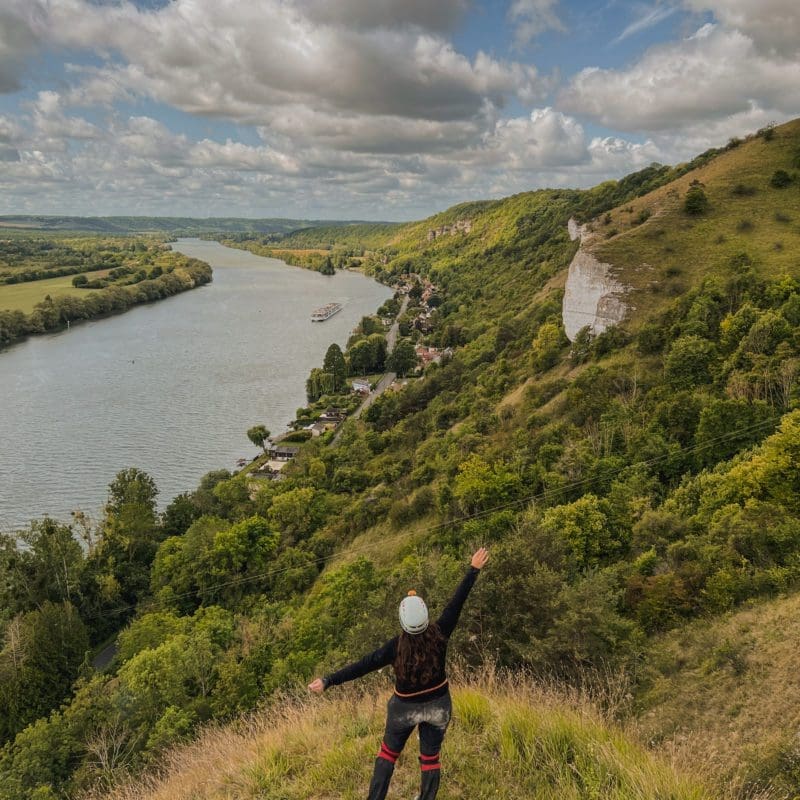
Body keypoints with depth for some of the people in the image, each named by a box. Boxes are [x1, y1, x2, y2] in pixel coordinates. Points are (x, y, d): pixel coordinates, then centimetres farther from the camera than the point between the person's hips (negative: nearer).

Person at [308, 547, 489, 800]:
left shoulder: (396, 647, -31)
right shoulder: (439, 634, -28)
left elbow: (363, 665, -28)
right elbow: (456, 602, -21)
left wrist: (328, 681, -22)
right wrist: (473, 570, -12)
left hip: (406, 707, -2)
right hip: (438, 704, 2)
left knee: (389, 752, 22)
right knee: (430, 756, 21)